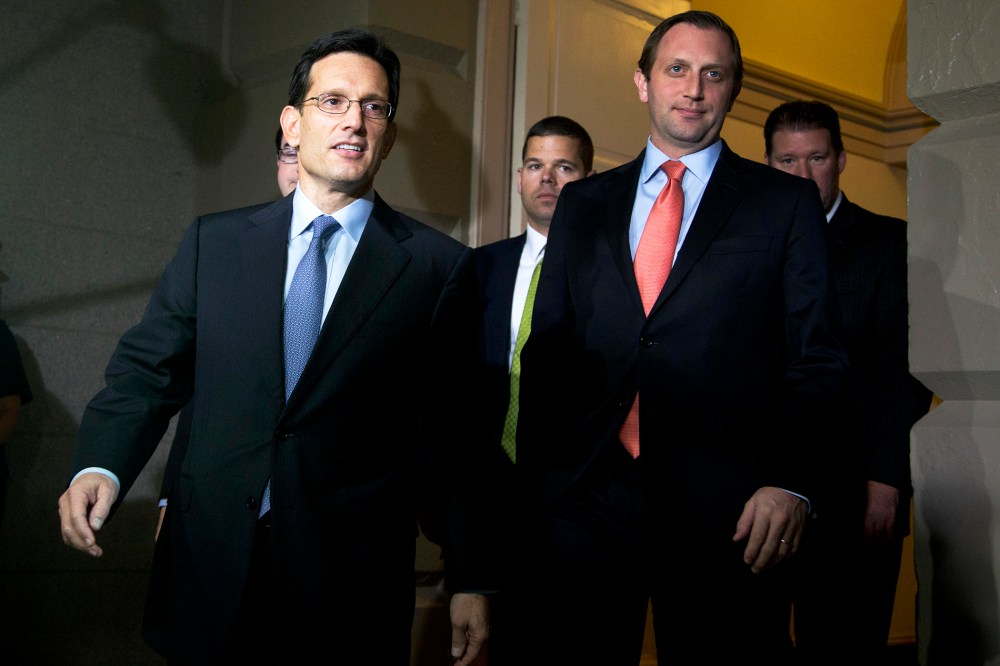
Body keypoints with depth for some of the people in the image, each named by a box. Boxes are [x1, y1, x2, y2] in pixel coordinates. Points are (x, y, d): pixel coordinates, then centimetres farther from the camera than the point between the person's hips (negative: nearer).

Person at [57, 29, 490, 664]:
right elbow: (147, 370, 8)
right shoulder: (213, 242, 8)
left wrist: (470, 582, 0)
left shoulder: (439, 266, 0)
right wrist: (100, 467, -11)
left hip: (353, 588, -2)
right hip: (210, 571, 3)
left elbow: (457, 438, -1)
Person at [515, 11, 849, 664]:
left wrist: (790, 483, -12)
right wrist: (535, 483, 5)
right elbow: (545, 350, 13)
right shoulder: (583, 205, 14)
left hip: (724, 514, -2)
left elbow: (816, 358, 2)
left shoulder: (787, 204, 6)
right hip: (582, 504, 2)